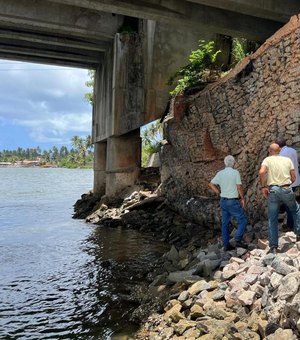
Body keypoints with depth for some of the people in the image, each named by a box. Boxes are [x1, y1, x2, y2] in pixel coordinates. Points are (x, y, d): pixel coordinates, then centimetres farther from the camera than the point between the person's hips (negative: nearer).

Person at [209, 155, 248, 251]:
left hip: (223, 201, 6)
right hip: (233, 202, -5)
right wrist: (242, 198, 0)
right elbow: (239, 187, -13)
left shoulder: (220, 173, 2)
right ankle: (238, 240, -4)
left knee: (225, 223, 10)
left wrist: (220, 193, 9)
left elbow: (211, 184, 4)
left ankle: (226, 245, 15)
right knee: (242, 220, 7)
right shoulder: (235, 172, -11)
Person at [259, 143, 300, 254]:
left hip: (273, 190, -1)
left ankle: (273, 247, 7)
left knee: (272, 219, 7)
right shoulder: (287, 160, 11)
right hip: (287, 190, 1)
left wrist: (263, 187, -5)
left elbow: (262, 172, -16)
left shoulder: (267, 159, 4)